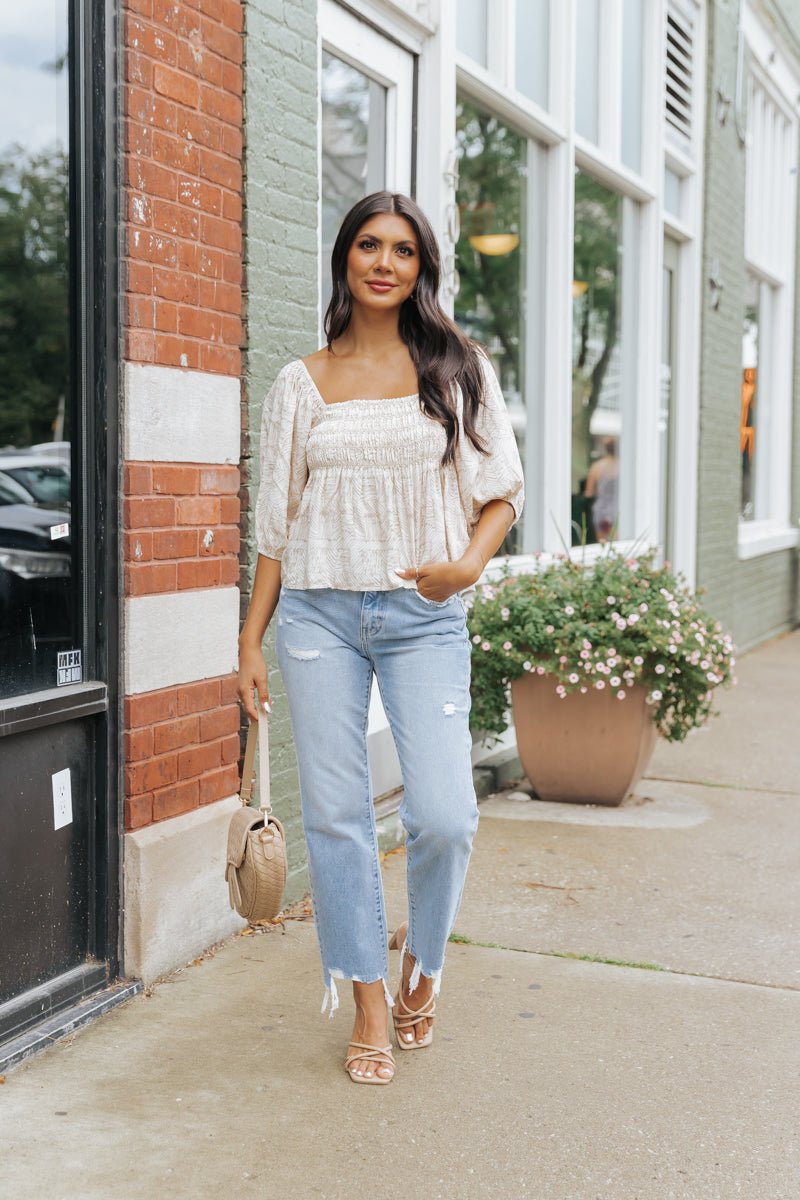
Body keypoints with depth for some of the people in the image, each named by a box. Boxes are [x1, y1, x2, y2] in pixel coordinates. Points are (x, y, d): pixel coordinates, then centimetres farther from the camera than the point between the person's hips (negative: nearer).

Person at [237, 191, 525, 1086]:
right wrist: (251, 640, 7)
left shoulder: (458, 369, 6)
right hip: (318, 614, 1)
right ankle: (369, 1005, 17)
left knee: (443, 815, -10)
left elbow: (502, 493, 6)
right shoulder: (301, 383, 9)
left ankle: (421, 960, 21)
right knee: (335, 815, 1)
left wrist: (468, 564, -14)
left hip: (424, 617, -1)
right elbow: (276, 523, 11)